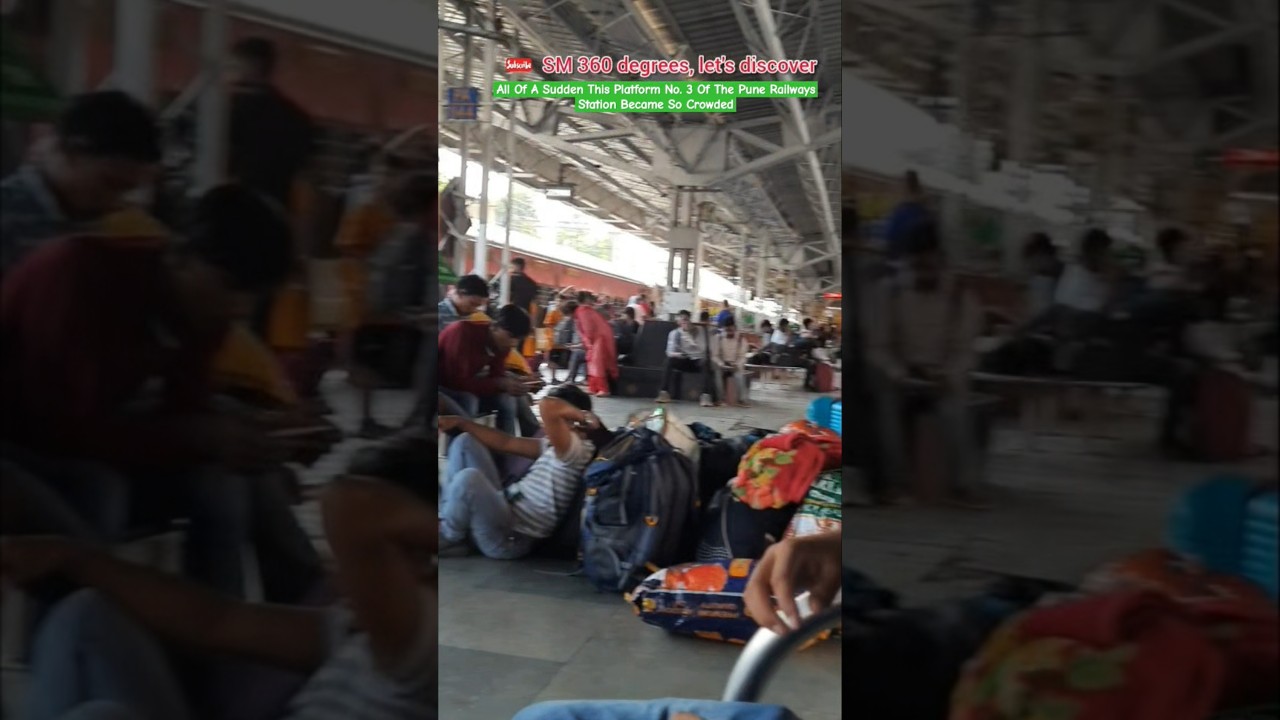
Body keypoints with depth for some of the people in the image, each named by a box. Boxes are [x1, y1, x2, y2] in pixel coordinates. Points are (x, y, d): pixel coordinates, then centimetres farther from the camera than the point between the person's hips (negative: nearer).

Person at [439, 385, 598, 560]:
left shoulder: (578, 450, -20)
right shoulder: (557, 446, 12)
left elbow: (548, 406, -36)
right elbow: (506, 443, 16)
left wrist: (582, 416, -18)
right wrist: (460, 422, 12)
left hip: (511, 538, -10)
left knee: (469, 478, -35)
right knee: (465, 442, 12)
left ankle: (447, 538, -3)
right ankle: (451, 522, 5)